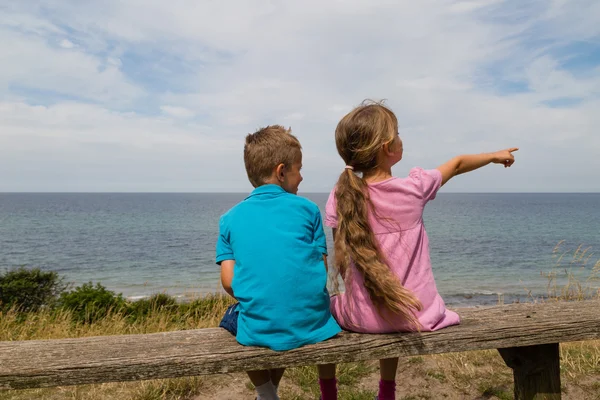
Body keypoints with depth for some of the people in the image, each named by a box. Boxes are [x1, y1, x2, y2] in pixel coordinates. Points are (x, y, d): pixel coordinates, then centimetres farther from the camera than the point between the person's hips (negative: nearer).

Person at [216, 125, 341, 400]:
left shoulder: (230, 218, 3)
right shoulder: (308, 209, 0)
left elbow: (228, 281, 0)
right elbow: (322, 268, 1)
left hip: (259, 330, 1)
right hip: (313, 323, 0)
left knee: (232, 317, 33)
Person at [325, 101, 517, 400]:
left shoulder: (340, 198, -10)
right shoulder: (415, 187, -9)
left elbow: (341, 263, -3)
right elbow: (458, 164, 10)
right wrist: (496, 155, 29)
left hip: (361, 318, -1)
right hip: (416, 316, 1)